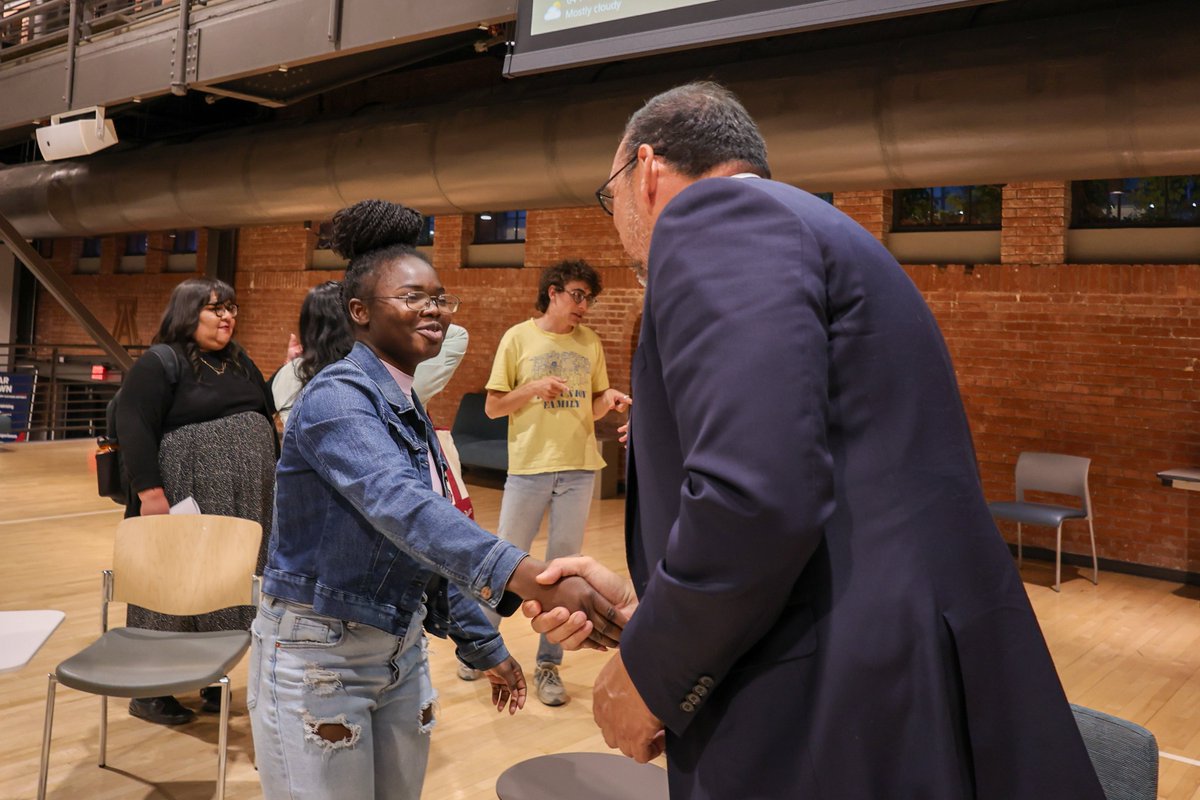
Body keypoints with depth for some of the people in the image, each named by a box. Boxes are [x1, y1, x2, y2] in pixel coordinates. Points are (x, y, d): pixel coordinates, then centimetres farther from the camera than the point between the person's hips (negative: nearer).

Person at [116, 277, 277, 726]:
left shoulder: (241, 363, 15)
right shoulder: (160, 363, -8)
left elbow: (265, 415, 22)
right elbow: (133, 427, -17)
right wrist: (150, 492, -22)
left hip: (242, 505, 7)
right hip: (189, 502, -7)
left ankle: (212, 678, 25)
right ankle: (149, 692, 15)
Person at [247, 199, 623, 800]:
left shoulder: (410, 407, 8)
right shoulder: (336, 396, -19)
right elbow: (400, 506, -37)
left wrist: (482, 644, 15)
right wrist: (534, 581, -50)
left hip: (401, 653, 8)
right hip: (318, 654, -8)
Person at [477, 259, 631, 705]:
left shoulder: (590, 343, 8)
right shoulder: (518, 338, -1)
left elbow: (593, 407, 12)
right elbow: (492, 407, -1)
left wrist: (609, 399, -10)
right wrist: (534, 388, -17)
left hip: (579, 469, 3)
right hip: (529, 466, -2)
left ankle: (548, 664, 16)